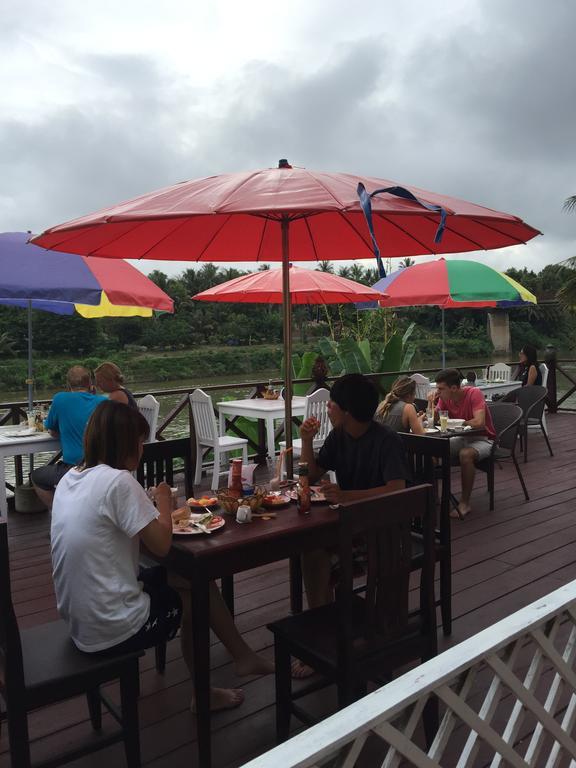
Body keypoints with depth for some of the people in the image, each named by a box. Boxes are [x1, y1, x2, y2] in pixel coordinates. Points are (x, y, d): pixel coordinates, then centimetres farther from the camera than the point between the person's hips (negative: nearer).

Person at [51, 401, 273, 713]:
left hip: (78, 620, 8)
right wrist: (163, 501, -3)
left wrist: (153, 508, 6)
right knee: (194, 594, 15)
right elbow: (161, 545, -18)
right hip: (113, 631, -8)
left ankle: (244, 658, 31)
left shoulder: (69, 479, 4)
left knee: (185, 579, 17)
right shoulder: (118, 481, -22)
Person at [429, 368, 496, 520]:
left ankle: (465, 503, -22)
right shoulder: (445, 398, -4)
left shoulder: (474, 393, -22)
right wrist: (432, 402, -16)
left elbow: (479, 423, -34)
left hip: (483, 439, -6)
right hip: (462, 438, 6)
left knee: (465, 454, -36)